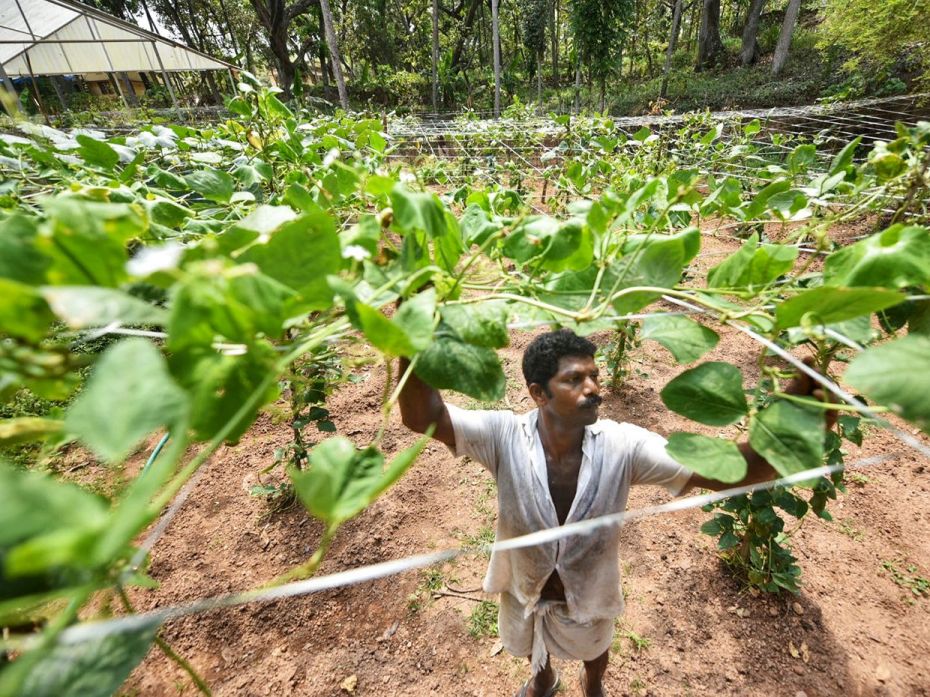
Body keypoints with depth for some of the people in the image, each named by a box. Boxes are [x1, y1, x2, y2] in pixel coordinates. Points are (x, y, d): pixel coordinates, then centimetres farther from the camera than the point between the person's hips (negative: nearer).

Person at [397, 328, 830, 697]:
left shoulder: (620, 446, -31)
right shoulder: (506, 436, -33)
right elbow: (422, 417, -43)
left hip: (588, 591, 0)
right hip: (524, 586, 0)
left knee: (593, 649, 35)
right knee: (530, 646, 35)